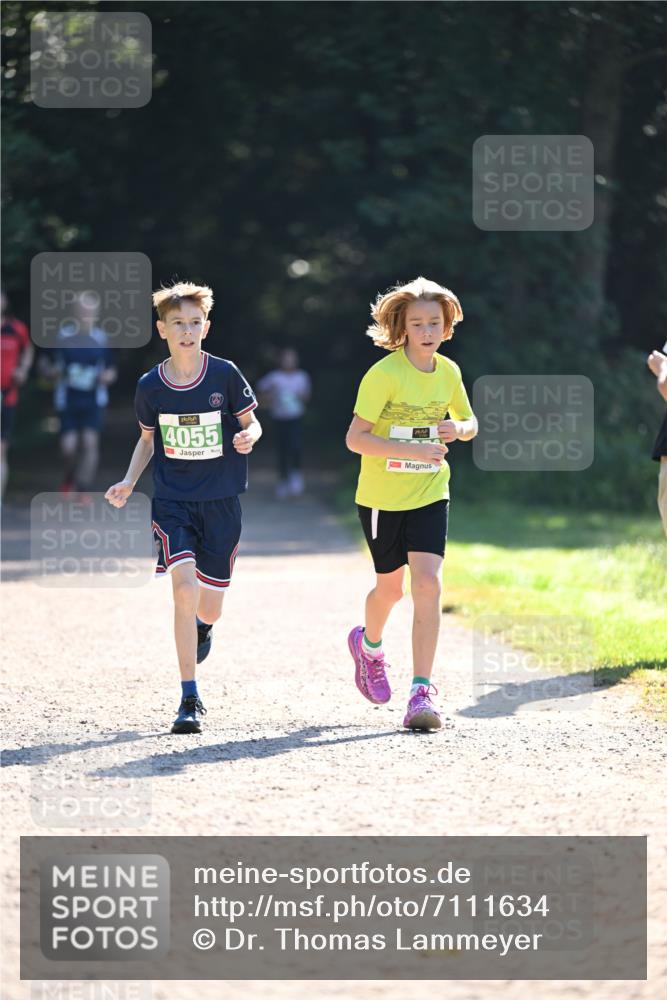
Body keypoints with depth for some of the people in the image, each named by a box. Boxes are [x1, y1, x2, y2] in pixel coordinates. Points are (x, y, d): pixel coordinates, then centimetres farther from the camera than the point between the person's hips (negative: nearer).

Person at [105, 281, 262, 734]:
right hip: (172, 500, 0)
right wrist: (129, 482, 0)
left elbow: (250, 421, 5)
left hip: (221, 500, 0)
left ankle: (200, 626, 49)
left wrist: (248, 437, -17)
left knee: (209, 608, 7)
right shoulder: (150, 386, -2)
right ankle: (190, 700, -12)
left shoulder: (225, 374, -7)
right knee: (184, 586, -20)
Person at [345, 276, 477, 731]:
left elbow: (470, 423, 16)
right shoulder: (384, 374, -17)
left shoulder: (448, 372, 0)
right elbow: (355, 438, -20)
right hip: (382, 496, -2)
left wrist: (459, 429, -9)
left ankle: (422, 691, -15)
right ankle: (369, 644, 48)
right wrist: (411, 450, -30)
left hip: (430, 494, 3)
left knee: (427, 583, -15)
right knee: (391, 587, 13)